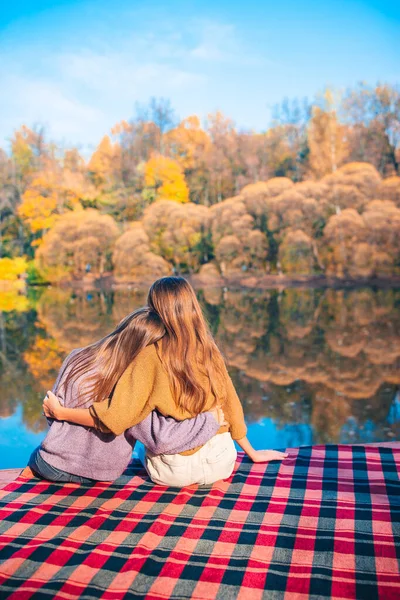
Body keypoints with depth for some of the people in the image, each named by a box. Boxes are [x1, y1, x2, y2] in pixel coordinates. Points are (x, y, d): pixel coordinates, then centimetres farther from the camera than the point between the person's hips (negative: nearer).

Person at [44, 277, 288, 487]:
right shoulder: (211, 352, -5)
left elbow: (115, 416, -18)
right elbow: (231, 407, 4)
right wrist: (252, 452, 16)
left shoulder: (151, 356, -16)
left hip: (173, 472, -2)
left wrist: (61, 412, -5)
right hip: (221, 463, 3)